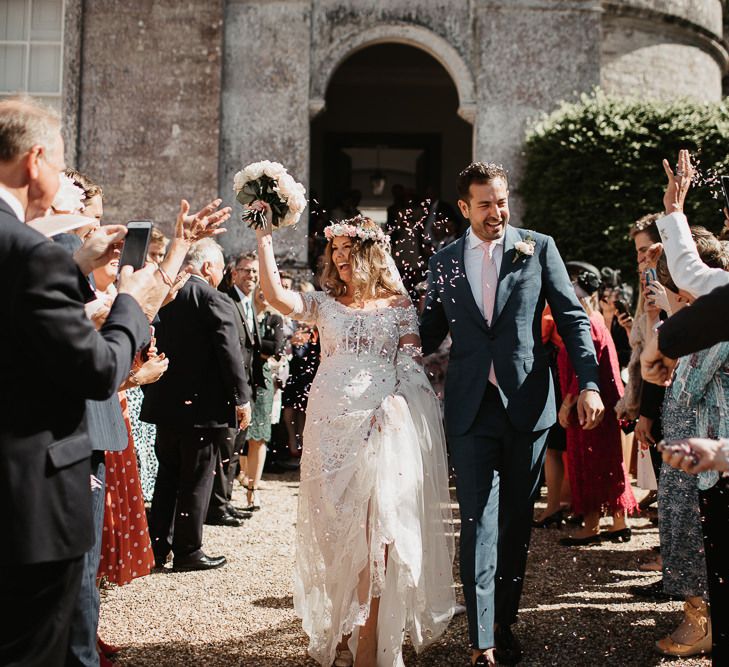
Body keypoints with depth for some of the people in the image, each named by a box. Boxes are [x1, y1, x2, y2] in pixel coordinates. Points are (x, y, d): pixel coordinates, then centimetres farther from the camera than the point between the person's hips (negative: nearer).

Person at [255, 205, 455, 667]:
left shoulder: (399, 306, 8)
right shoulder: (324, 304, 10)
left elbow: (411, 365, 3)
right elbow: (276, 296, -7)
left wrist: (398, 405, -12)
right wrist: (265, 237, -9)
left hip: (385, 423, -2)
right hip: (332, 425, 2)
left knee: (379, 522, -4)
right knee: (335, 522, 5)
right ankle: (338, 629, 18)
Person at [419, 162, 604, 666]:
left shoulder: (539, 248, 4)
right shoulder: (444, 261, 9)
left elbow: (573, 318, 1)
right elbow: (431, 333, 14)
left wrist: (590, 383, -9)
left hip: (527, 405, 0)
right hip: (471, 409, 0)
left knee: (517, 521, 10)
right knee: (479, 523, -1)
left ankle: (505, 623, 25)